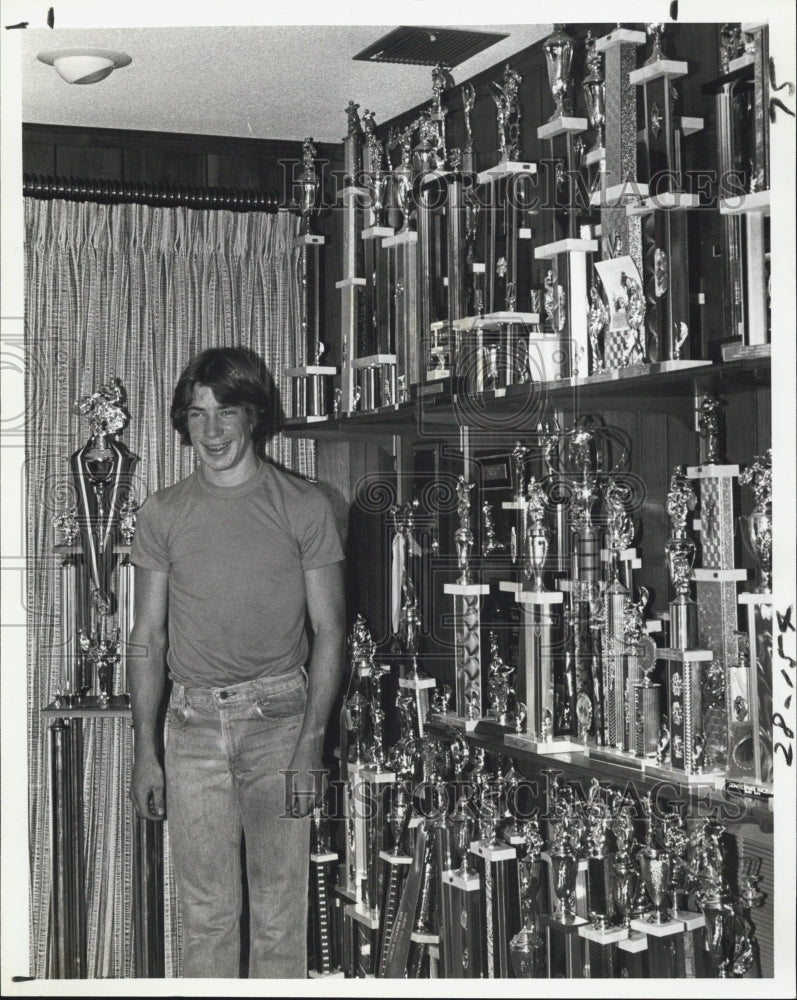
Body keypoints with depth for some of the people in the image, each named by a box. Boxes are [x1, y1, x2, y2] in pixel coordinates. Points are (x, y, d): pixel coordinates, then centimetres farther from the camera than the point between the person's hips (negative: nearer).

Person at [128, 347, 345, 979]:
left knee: (280, 915, 2)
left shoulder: (304, 506, 1)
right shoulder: (162, 515, 7)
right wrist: (145, 752, 4)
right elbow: (148, 637, 10)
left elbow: (328, 631, 1)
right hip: (193, 721, 2)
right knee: (206, 913, 5)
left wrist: (310, 742, -8)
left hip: (279, 717, -2)